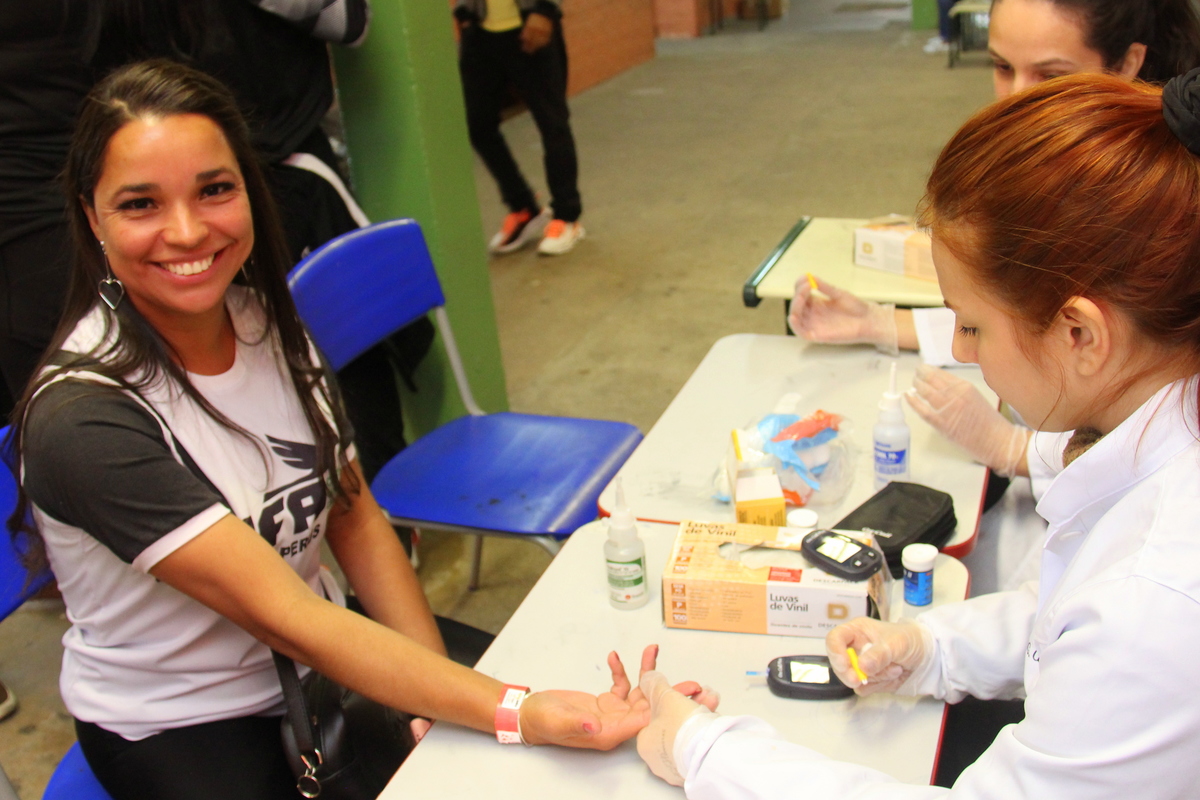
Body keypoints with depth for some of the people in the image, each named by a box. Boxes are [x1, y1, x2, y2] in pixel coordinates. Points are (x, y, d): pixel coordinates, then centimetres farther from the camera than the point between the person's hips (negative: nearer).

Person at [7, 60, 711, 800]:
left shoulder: (265, 315, -7)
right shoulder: (82, 416, -27)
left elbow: (354, 515, -3)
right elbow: (285, 618, -31)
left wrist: (442, 695, -13)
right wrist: (518, 715, -39)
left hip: (318, 654, 5)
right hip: (181, 727, -5)